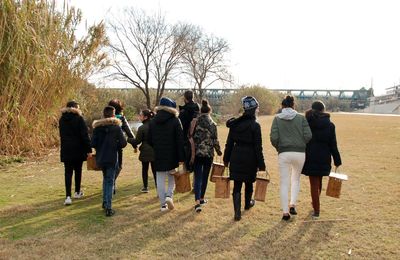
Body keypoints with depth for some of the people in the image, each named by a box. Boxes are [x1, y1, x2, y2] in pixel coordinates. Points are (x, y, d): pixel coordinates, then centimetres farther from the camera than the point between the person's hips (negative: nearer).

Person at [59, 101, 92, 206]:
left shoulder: (62, 119, 6)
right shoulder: (79, 119, -10)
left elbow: (62, 135, 14)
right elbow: (84, 135, -12)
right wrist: (89, 149, -10)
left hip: (66, 150, 3)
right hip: (78, 149, -3)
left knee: (68, 172, 0)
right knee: (78, 170, 14)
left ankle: (68, 196, -9)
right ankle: (77, 192, 26)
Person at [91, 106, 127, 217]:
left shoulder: (97, 127, -1)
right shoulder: (116, 127, -10)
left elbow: (93, 144, -5)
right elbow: (123, 143, -12)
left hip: (100, 158, 4)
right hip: (112, 158, -4)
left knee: (105, 179, 24)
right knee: (110, 181, 2)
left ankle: (105, 202, 26)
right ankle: (108, 208, -4)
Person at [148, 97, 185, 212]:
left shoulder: (153, 121, 4)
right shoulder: (175, 120, -7)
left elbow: (149, 141, 7)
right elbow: (180, 140, -10)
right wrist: (181, 158, -7)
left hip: (158, 156, 2)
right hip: (172, 155, -2)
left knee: (160, 180, 8)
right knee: (172, 177, 16)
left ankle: (163, 204, 11)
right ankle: (169, 195, -4)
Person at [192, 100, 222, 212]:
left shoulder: (194, 123, -2)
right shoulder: (212, 124, -8)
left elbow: (190, 137, 2)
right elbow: (215, 140, -7)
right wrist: (219, 151, 10)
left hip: (197, 153, 1)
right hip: (208, 154, -1)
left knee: (198, 177, 1)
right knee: (205, 176, 14)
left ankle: (197, 201, -12)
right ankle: (201, 198, 26)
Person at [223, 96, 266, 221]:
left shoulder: (235, 123, 2)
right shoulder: (255, 125, -12)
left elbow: (229, 143, 6)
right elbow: (258, 147, -12)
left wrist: (226, 159, 13)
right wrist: (261, 164, -7)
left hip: (236, 157, 3)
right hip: (250, 158, -3)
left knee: (237, 185, 5)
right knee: (249, 182, 20)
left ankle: (237, 212, -1)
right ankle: (248, 203, 42)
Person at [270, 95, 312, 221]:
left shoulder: (277, 118, 0)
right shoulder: (301, 118, 2)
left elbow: (273, 138, -7)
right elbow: (308, 136, -4)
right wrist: (301, 144, 14)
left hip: (283, 154, -1)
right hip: (300, 153, 1)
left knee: (284, 183, 7)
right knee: (296, 179, 23)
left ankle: (285, 212, 9)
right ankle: (293, 204, 11)